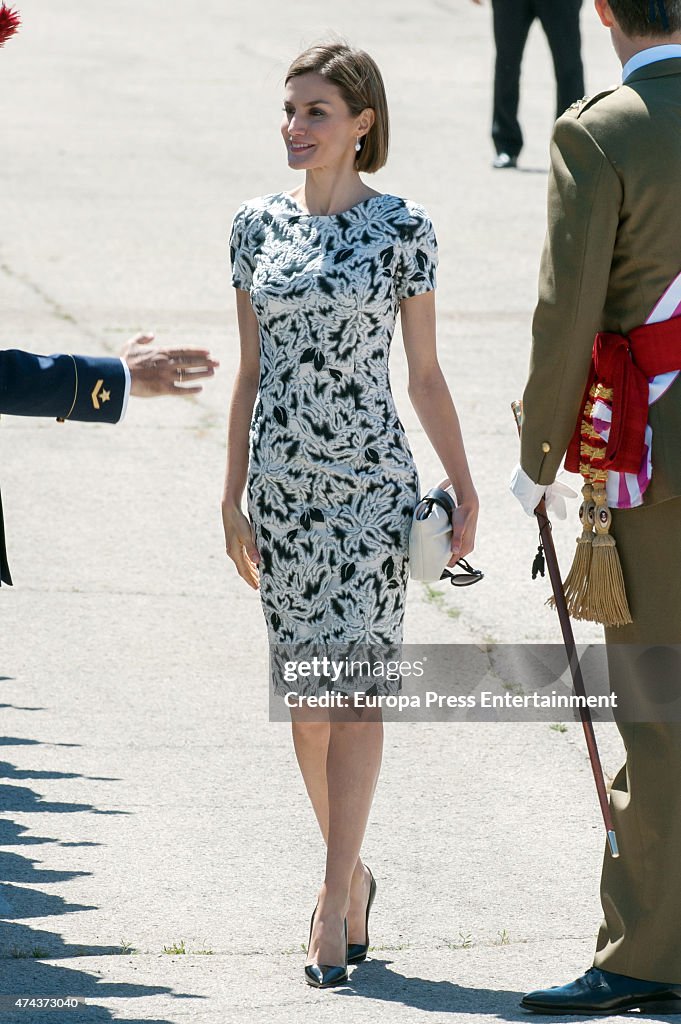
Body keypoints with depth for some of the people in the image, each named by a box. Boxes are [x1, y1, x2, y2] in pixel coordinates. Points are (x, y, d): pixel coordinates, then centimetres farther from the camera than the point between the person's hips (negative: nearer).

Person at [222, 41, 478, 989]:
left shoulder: (402, 229, -3)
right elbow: (250, 371, 11)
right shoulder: (257, 226, 6)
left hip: (373, 483, -4)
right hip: (283, 486, 4)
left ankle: (335, 906, -9)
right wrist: (233, 497, 10)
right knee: (306, 697, 9)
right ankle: (350, 871, 26)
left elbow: (425, 376, 2)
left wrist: (464, 490, 0)